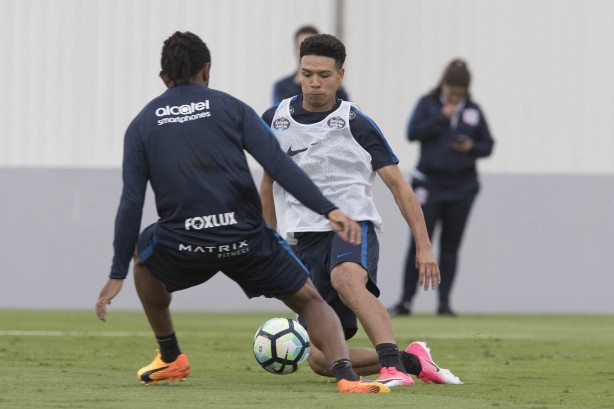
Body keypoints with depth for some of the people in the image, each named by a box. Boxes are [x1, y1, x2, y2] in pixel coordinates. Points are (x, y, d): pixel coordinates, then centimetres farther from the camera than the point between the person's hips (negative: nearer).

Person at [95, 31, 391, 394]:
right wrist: (329, 211, -11)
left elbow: (131, 202, 3)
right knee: (311, 301, 16)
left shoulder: (142, 125, 8)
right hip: (246, 239, -1)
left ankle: (170, 359, 38)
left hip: (183, 246, 1)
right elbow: (279, 164, -7)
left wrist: (118, 275, 7)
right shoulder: (230, 107, 6)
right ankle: (346, 375, -11)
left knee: (143, 250, 36)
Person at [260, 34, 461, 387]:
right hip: (306, 238, 4)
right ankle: (413, 361, 8)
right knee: (320, 360, -7)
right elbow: (269, 182, 23)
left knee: (347, 280, -42)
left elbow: (398, 184, 0)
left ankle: (393, 365, -47)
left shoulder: (356, 124, -2)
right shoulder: (274, 120, 8)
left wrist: (424, 245, -6)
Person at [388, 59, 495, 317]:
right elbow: (413, 132, -12)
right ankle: (406, 301, -1)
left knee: (450, 247, 5)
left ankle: (444, 302, 8)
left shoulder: (473, 111, 8)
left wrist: (471, 148, -8)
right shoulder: (428, 104, 1)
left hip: (462, 188, 3)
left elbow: (488, 145, 12)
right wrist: (442, 117, -15)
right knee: (419, 244, -6)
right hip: (430, 184, -3)